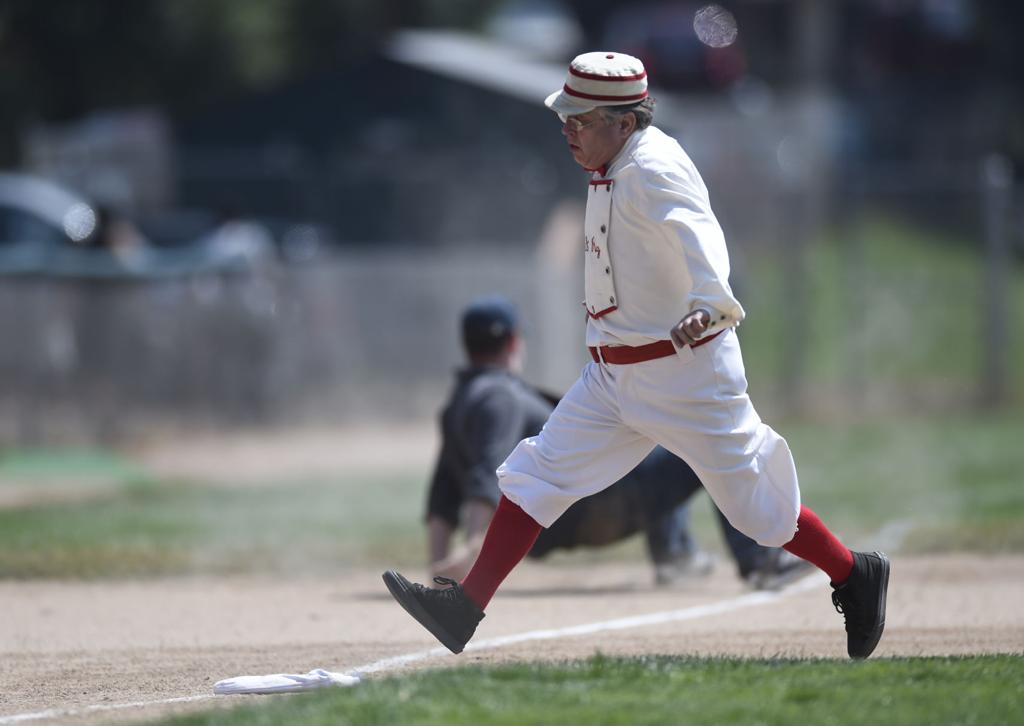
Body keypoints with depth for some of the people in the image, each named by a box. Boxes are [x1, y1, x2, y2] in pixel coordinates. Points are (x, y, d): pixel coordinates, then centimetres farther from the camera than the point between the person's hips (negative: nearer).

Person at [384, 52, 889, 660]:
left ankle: (856, 576, 22)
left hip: (685, 372, -9)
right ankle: (464, 609, 3)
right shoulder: (617, 172, 9)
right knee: (538, 473, 3)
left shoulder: (654, 170, -20)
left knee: (754, 501, 1)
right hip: (615, 376, 9)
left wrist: (708, 305, -56)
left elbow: (697, 235, -38)